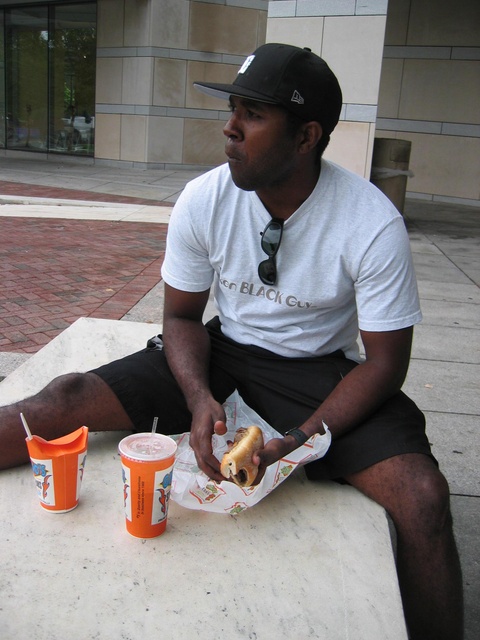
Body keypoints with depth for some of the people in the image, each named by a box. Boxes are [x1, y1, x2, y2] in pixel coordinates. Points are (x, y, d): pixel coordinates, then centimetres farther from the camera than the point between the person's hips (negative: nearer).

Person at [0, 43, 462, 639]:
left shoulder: (373, 224, -19)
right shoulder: (202, 201, -11)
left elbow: (385, 362, -13)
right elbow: (181, 315, 0)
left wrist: (303, 441, -26)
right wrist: (199, 399, -20)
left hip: (322, 370, -1)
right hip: (224, 353, 2)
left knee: (423, 495, -27)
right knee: (65, 399, -15)